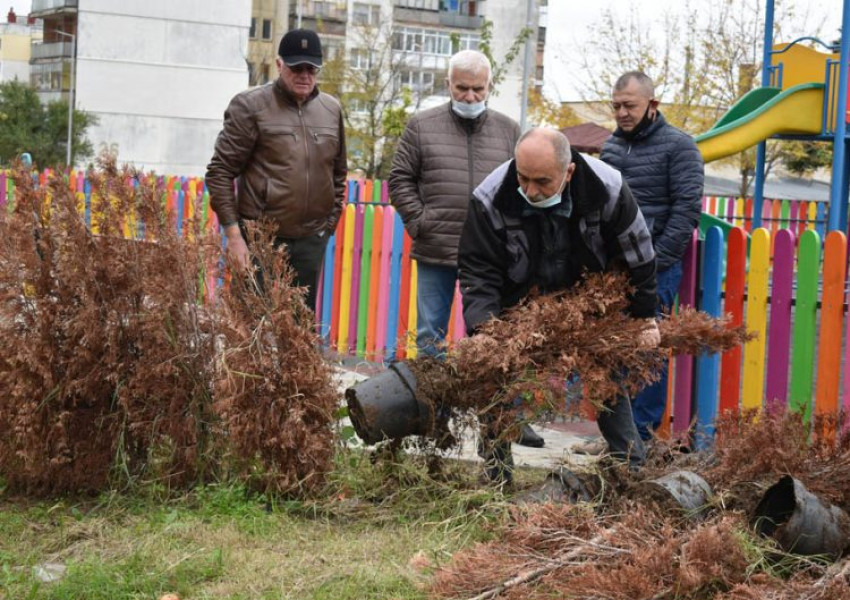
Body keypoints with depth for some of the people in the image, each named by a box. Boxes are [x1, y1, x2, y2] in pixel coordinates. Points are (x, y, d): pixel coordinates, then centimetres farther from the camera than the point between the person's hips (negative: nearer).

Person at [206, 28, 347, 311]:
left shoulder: (331, 109, 11)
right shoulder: (251, 106, -4)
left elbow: (338, 172, 20)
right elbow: (220, 172, -5)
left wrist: (331, 220, 12)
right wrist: (233, 233, -11)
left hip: (312, 241, 4)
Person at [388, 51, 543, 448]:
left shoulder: (508, 131, 10)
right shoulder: (422, 126, 4)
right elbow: (400, 178, 6)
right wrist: (418, 221, -3)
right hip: (435, 253, -1)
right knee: (431, 335, 7)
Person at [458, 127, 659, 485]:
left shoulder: (606, 188, -25)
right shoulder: (490, 199, -26)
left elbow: (638, 257, -10)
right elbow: (477, 270, -21)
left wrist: (645, 319, -4)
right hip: (519, 307, 0)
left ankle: (632, 472, 21)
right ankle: (496, 479, 9)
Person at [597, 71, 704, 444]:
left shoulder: (678, 146, -5)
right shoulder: (611, 146, 16)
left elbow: (687, 209, -11)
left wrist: (656, 261, -15)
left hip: (653, 270, -6)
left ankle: (642, 433, 0)